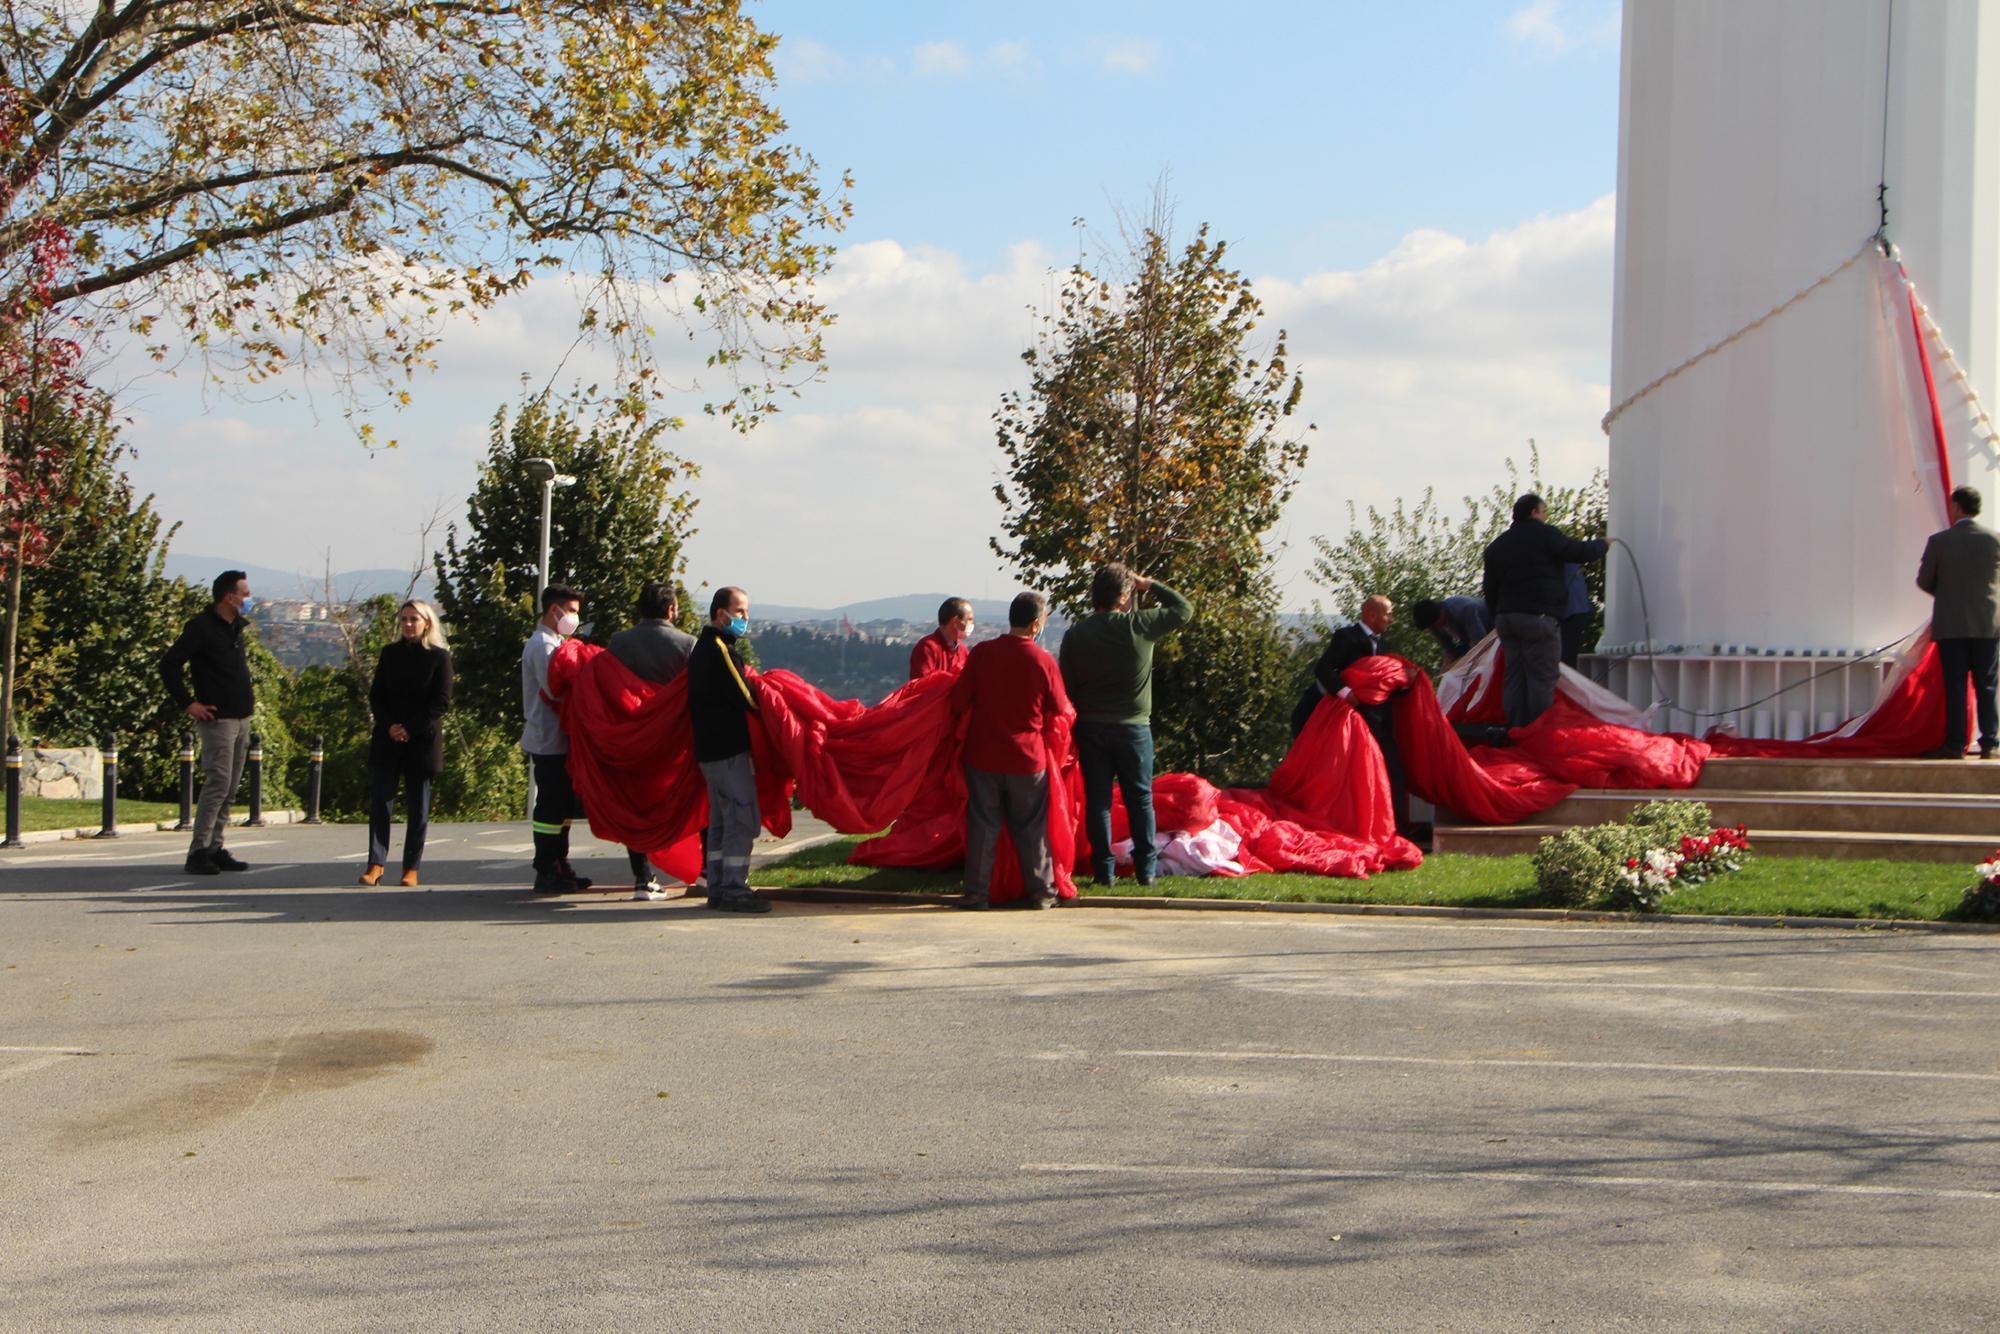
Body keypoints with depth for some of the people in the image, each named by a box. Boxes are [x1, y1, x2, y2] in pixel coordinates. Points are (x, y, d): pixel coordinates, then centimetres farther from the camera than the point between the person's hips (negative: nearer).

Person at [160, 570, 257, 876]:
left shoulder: (235, 627, 15)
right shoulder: (202, 627, -10)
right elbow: (169, 664, -13)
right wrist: (188, 703, -15)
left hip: (241, 718, 9)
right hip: (218, 719, -9)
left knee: (230, 788, 9)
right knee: (218, 784, -12)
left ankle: (215, 848, 14)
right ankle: (198, 853, -10)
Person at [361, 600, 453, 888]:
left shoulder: (439, 657, 0)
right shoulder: (389, 653, 10)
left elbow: (442, 703, -5)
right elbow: (375, 695, 7)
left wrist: (410, 728, -13)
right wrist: (389, 726, -9)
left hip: (422, 742, -3)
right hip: (387, 740, 3)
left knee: (417, 808, 3)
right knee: (379, 802, -5)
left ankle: (411, 868, 8)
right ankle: (376, 864, -3)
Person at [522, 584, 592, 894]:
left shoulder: (554, 643, 18)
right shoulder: (543, 645, -14)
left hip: (556, 739, 10)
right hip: (550, 740, -10)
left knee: (562, 806, 14)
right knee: (552, 806, -7)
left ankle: (559, 869, 20)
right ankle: (547, 874, -3)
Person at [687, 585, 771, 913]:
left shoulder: (701, 649, 16)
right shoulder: (721, 650, -15)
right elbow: (746, 698, -16)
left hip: (707, 747, 10)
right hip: (730, 748, -10)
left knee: (720, 819, 14)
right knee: (742, 819, -8)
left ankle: (717, 887, 17)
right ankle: (733, 890, -8)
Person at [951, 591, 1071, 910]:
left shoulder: (981, 653, -8)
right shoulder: (1044, 660, -10)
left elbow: (959, 702, -4)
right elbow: (1060, 710, 0)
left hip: (983, 755, 1)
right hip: (1028, 758, -1)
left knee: (983, 826, 8)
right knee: (1032, 827, 11)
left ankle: (976, 892, 8)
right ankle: (1041, 891, 15)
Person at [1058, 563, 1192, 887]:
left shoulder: (1075, 635, -3)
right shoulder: (1139, 625, -10)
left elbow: (1066, 688, 1)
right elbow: (1184, 609, 3)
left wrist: (1071, 727, 11)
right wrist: (1151, 586, 11)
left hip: (1091, 728, 1)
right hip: (1133, 727, -1)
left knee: (1097, 800, 6)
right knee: (1140, 799, 10)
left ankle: (1103, 869, 5)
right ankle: (1146, 868, 12)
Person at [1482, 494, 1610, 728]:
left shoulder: (1496, 545, 17)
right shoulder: (1545, 535, -4)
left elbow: (1490, 590, 19)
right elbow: (1581, 552, -4)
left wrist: (1497, 617, 25)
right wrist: (1603, 544, 15)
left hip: (1506, 618, 7)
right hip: (1539, 617, -7)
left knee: (1514, 679, 10)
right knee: (1542, 679, -4)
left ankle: (1515, 730, 8)